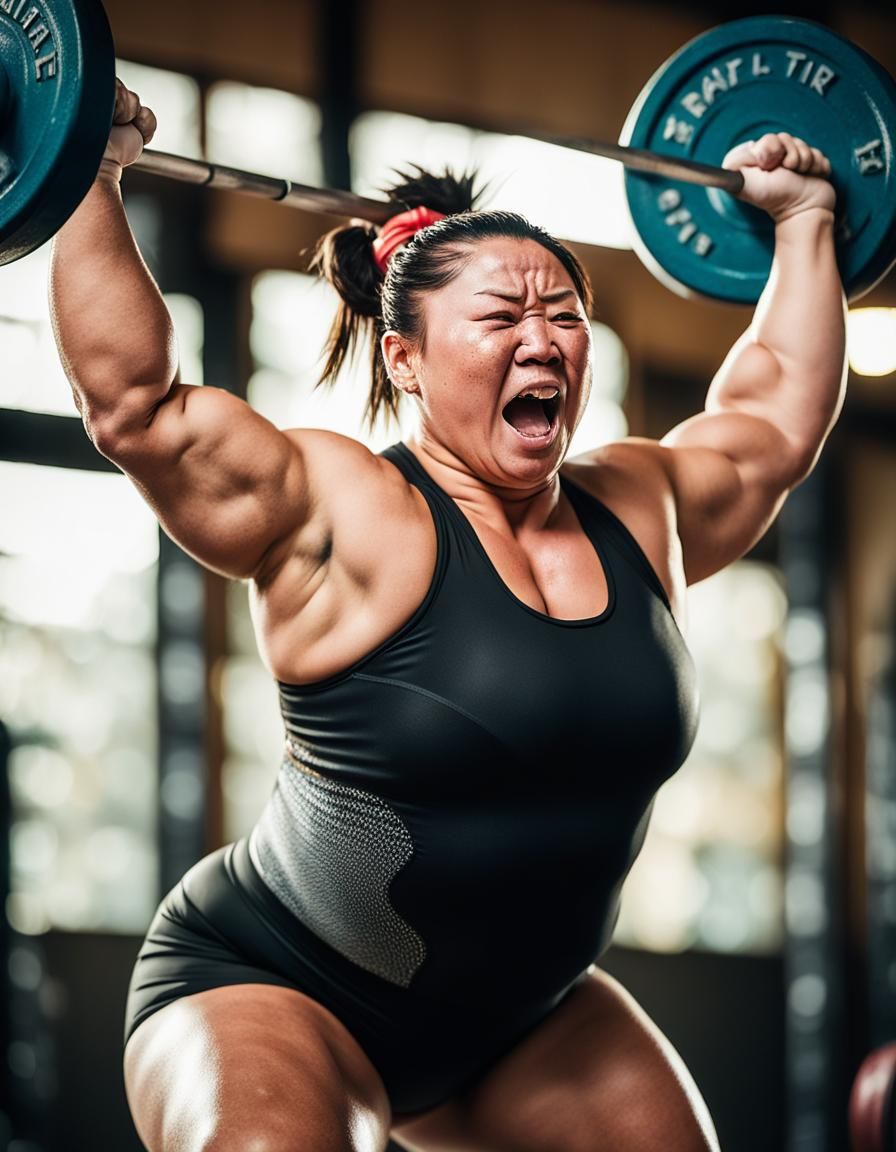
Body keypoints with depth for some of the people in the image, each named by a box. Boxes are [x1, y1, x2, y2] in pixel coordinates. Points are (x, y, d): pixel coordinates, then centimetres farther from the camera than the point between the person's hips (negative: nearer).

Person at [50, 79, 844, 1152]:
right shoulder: (345, 514, -15)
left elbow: (774, 419, 21)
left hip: (524, 1011, 7)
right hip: (273, 989, -7)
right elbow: (132, 398, -22)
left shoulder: (638, 509, 4)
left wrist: (803, 222, 26)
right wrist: (89, 184, -21)